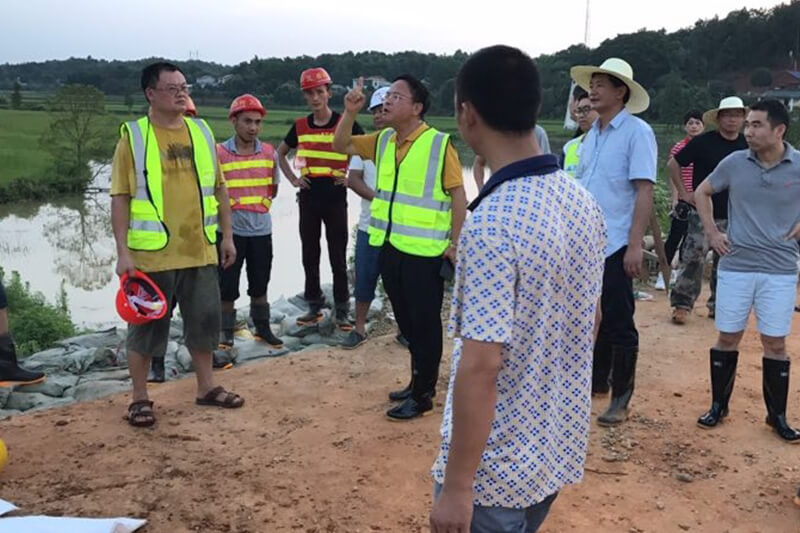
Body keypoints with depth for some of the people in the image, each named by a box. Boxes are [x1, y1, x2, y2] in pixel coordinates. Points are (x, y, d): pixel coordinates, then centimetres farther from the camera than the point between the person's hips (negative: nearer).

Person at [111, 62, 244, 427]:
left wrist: (227, 236, 11)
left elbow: (218, 188, 14)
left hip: (199, 250, 4)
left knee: (204, 319, 13)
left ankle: (206, 387, 30)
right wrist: (123, 252, -12)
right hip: (152, 253, -4)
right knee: (147, 325, 6)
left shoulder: (202, 132, 8)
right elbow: (120, 198, -7)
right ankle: (140, 398, 21)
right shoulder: (133, 137, -5)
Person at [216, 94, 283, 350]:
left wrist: (260, 204, 7)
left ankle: (262, 327, 30)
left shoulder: (269, 152, 2)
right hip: (229, 229, -3)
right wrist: (228, 205, 0)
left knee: (260, 283, 15)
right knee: (227, 285, 4)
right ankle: (226, 331, 19)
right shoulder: (219, 153, -8)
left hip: (261, 229, 3)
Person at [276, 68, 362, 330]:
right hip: (308, 198, 4)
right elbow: (281, 153, 22)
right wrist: (292, 179, 9)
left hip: (335, 197, -3)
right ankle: (315, 306, 20)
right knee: (309, 255, 9)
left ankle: (342, 310, 9)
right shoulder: (300, 126, 7)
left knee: (338, 256, 1)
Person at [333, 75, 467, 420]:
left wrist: (454, 244, -11)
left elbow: (458, 194, -10)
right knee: (406, 321, 17)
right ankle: (418, 382, 33)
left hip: (424, 251, -7)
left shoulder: (439, 144, -12)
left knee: (425, 324, 5)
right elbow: (341, 145, 15)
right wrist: (350, 111, -1)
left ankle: (423, 395, 17)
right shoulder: (382, 140, 8)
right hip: (390, 246, 7)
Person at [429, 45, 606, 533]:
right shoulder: (585, 202, -1)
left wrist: (456, 487, -18)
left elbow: (480, 366, -26)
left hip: (499, 466, -7)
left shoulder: (493, 223, -26)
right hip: (562, 446, 7)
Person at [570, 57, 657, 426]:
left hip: (616, 244, -7)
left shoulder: (637, 132, -9)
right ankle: (596, 381, 31)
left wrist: (635, 245, -20)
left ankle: (621, 398, 13)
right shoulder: (592, 134, 12)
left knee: (619, 324, 1)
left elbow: (644, 191, -15)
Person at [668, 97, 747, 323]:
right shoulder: (703, 142, -7)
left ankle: (718, 304, 22)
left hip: (733, 215, 4)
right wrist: (683, 193, -5)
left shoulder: (747, 145, 5)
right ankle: (682, 304, 3)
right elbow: (673, 164, -3)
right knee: (694, 258, -7)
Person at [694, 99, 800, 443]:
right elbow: (702, 193, 13)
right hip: (735, 266, 1)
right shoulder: (734, 163, -3)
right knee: (727, 338, 8)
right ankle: (718, 406, 23)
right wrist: (712, 232, 5)